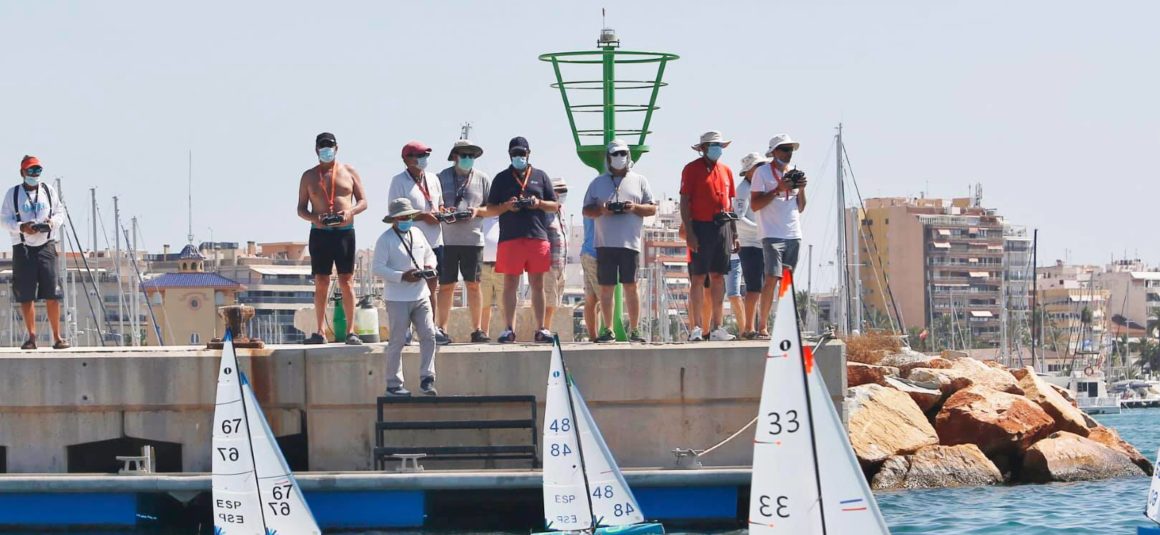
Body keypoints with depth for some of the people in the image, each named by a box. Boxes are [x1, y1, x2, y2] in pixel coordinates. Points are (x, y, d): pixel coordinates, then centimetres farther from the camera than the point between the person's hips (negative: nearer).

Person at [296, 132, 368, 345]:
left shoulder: (349, 172, 9)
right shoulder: (309, 176, 11)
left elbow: (363, 201, 8)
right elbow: (301, 208, 10)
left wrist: (350, 212, -13)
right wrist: (314, 218, -11)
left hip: (345, 232, -1)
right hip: (319, 233, 1)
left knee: (347, 281, -4)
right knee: (321, 283, 0)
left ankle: (350, 331, -4)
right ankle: (320, 332, 3)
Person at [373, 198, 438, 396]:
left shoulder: (417, 234, 11)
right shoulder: (385, 240, -8)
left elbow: (430, 254, 24)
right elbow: (377, 268, -14)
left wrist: (430, 266, 1)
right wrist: (402, 276, -21)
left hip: (421, 296, 6)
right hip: (398, 298, -6)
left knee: (428, 335, -1)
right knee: (397, 341, 1)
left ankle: (427, 379, 5)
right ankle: (393, 384, 8)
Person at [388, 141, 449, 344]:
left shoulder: (433, 179, 13)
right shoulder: (399, 181, -6)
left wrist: (441, 213, 0)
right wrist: (422, 216, -18)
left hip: (434, 241, 6)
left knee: (432, 286, 9)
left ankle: (431, 328, 15)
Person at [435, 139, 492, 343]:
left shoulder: (482, 179, 12)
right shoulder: (442, 178, 10)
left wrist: (478, 211, -8)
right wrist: (440, 212, -11)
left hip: (473, 240, 1)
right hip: (446, 240, -1)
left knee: (473, 284, 0)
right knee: (446, 286, 0)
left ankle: (477, 329, 4)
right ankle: (441, 328, 3)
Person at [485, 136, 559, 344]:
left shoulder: (540, 177, 14)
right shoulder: (501, 178, 11)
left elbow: (554, 206, 13)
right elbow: (490, 208, 9)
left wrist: (538, 203, -7)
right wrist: (506, 206, -10)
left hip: (537, 237, 1)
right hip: (510, 238, -1)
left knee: (537, 285, 3)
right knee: (510, 284, -2)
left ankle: (541, 329, 6)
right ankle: (509, 329, 0)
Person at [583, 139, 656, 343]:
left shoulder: (639, 181, 12)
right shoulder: (598, 183, 15)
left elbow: (652, 208, 9)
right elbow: (586, 210, 12)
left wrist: (635, 208, -10)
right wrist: (601, 210, -8)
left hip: (630, 243, -1)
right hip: (605, 244, 1)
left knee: (631, 286, -3)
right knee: (606, 287, 0)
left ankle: (634, 330, 1)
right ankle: (608, 330, 4)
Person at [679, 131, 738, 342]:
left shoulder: (726, 171, 16)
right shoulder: (692, 170, -1)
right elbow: (684, 202, -5)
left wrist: (735, 234, 15)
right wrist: (689, 232, -14)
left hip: (722, 228, 6)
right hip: (701, 227, -6)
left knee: (718, 277, 6)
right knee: (698, 278, -6)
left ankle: (716, 327, 9)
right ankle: (696, 328, -6)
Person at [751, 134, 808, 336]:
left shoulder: (793, 173, 18)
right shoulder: (763, 172, -1)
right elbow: (755, 205, -8)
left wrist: (801, 189, 1)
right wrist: (778, 189, -15)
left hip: (794, 235, 6)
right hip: (773, 235, -6)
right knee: (772, 279, -13)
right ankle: (763, 325, -11)